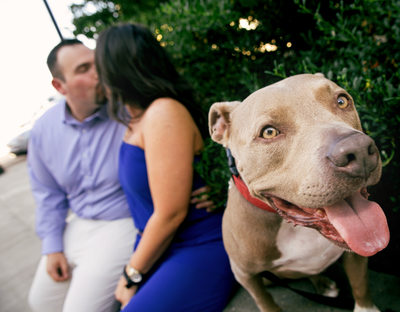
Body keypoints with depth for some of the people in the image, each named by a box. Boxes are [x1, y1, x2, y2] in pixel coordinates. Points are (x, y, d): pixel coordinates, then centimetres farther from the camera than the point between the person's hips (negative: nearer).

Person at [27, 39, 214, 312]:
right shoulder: (45, 128, -2)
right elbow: (48, 193, 8)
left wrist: (203, 186, -37)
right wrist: (51, 247, 8)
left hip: (124, 225, -6)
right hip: (76, 225, 7)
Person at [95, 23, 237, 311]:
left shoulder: (163, 113, -20)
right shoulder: (138, 117, 8)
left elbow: (171, 214, -20)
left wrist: (132, 275, -7)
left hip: (199, 250, -8)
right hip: (163, 248, 8)